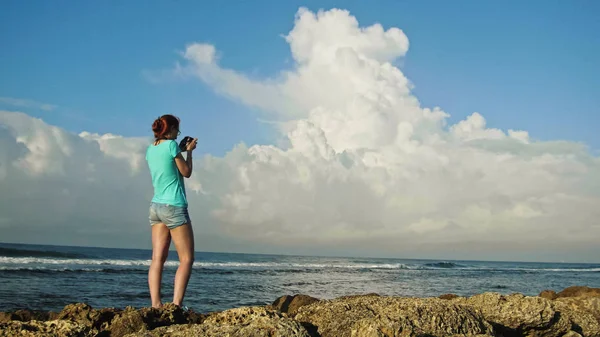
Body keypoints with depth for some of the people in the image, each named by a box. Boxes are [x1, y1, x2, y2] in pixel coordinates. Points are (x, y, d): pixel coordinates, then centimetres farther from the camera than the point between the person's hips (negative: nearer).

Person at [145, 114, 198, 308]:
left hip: (156, 206, 8)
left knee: (158, 259, 2)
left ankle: (156, 305, -3)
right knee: (187, 259, -2)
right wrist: (189, 152, 11)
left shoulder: (150, 149, 11)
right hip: (174, 207, -8)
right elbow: (186, 172, -2)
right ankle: (176, 305, -11)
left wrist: (181, 150, 26)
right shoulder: (171, 145, -10)